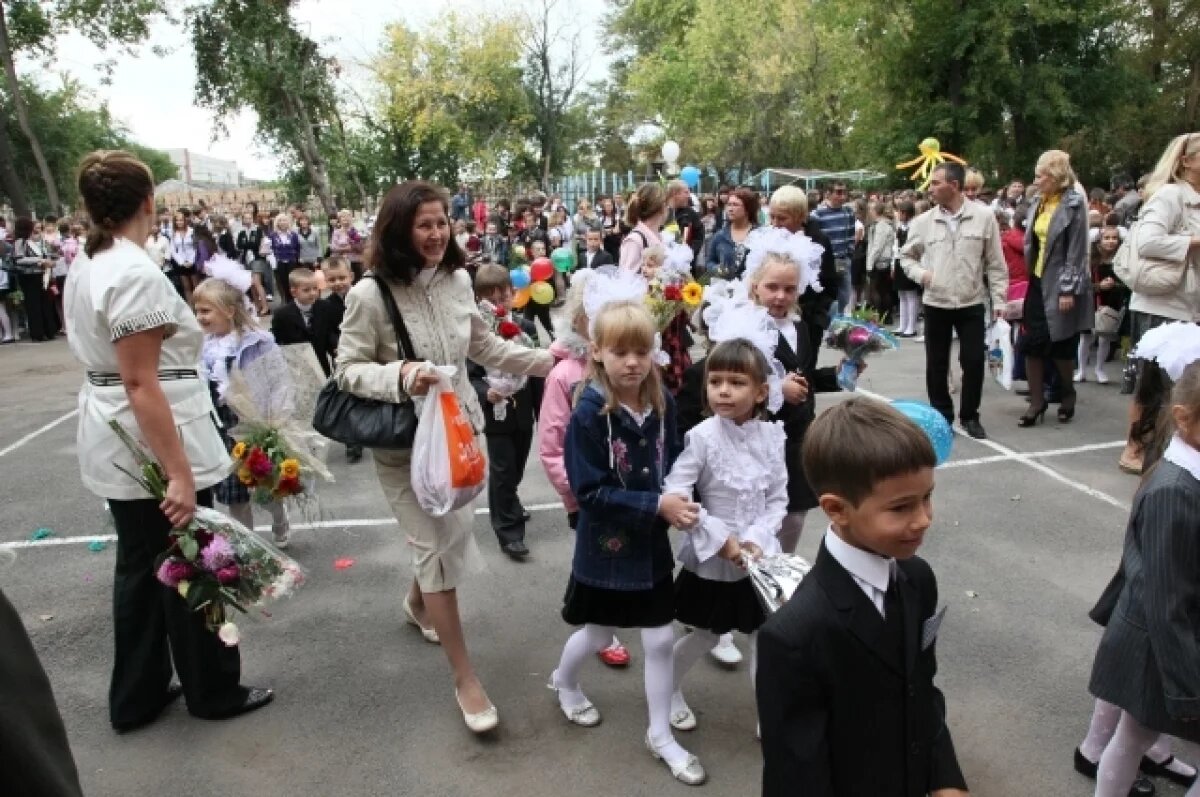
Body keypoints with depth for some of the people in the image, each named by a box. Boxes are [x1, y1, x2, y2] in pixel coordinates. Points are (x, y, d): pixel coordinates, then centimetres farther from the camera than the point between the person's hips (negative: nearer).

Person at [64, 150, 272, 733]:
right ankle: (214, 691, 24)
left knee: (139, 566, 19)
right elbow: (141, 383, -26)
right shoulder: (136, 274, -21)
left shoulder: (86, 266, 8)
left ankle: (136, 697, 32)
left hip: (117, 445, 9)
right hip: (155, 444, -9)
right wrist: (179, 473, -26)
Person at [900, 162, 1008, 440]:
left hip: (972, 304, -1)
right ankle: (942, 416, 21)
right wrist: (919, 273, -7)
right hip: (935, 304, 1)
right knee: (936, 364, 7)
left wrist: (998, 299, -3)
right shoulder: (923, 222, -1)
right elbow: (906, 256, 13)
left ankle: (970, 416, 19)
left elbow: (995, 263, -1)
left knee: (973, 361, 2)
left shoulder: (984, 216, -5)